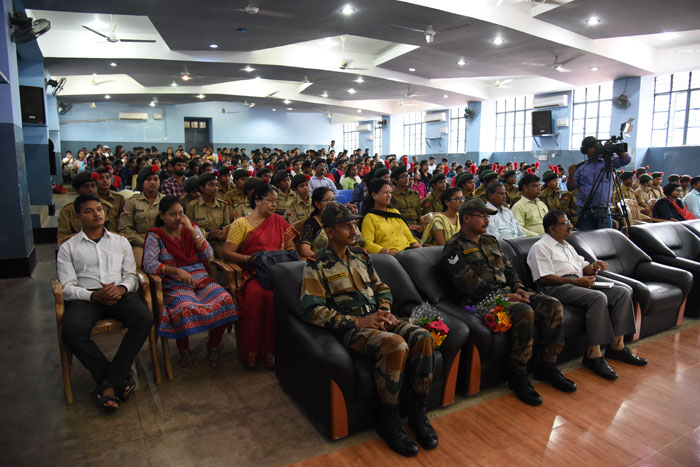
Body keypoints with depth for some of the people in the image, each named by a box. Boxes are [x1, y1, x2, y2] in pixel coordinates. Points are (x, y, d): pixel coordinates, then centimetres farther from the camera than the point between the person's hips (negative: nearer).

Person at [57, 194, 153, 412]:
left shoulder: (120, 241, 20)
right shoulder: (68, 247, 14)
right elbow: (67, 287, 4)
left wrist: (121, 288, -11)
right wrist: (94, 295, -16)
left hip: (119, 293, 1)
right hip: (86, 296, -1)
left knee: (145, 318, -31)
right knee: (71, 331, -34)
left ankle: (108, 382, -23)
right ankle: (120, 379, -20)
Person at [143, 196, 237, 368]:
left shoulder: (193, 229, 15)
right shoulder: (155, 236, 6)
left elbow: (208, 255, 2)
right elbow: (149, 264, -9)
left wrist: (191, 230, -5)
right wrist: (176, 271, -23)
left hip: (202, 280, 3)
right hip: (175, 286, -3)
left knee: (225, 300, -27)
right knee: (186, 309, -37)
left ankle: (213, 346, -4)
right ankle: (184, 350, -6)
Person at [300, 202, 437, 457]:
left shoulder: (361, 255, 18)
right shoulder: (317, 265, -3)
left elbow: (382, 288, 24)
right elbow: (311, 310, -14)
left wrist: (385, 312, 1)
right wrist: (357, 322, -17)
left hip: (376, 318, 6)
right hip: (351, 326, -6)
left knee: (422, 337, -19)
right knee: (396, 346, -32)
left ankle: (418, 411, -4)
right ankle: (388, 420, -12)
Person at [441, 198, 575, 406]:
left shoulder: (490, 241, 22)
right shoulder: (454, 247, -5)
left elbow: (508, 268, 23)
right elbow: (469, 283, -15)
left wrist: (518, 287, 2)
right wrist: (503, 296, -19)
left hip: (507, 292, 8)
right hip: (480, 300, -8)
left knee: (552, 305, -9)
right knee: (525, 312, -32)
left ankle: (546, 366, 2)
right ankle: (517, 375, -17)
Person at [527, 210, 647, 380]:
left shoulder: (567, 246, 29)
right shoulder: (540, 248, -1)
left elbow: (583, 266, 29)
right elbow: (543, 278, -14)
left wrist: (593, 267, 4)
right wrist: (577, 281, -17)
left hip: (579, 283, 9)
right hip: (558, 288, -9)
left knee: (624, 291, -4)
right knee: (599, 298, -32)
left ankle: (617, 347, -6)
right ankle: (594, 355, -28)